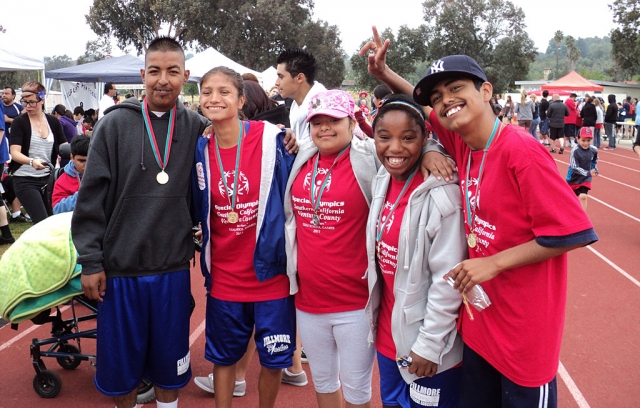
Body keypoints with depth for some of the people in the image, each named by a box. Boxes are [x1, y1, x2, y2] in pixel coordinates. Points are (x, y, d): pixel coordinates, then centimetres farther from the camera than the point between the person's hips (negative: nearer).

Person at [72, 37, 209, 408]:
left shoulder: (198, 128, 0)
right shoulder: (115, 124, -5)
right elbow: (91, 199, -4)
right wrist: (90, 262, -5)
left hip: (174, 268, 1)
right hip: (120, 268, -1)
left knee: (170, 362, 15)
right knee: (121, 362, 13)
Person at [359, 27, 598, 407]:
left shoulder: (521, 150, -21)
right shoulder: (463, 145, 0)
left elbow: (574, 231, -21)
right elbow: (426, 109, 19)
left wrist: (494, 263, -19)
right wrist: (384, 73, 4)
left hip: (525, 327, -7)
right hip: (479, 320, 7)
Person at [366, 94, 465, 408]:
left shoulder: (439, 194, -23)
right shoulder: (382, 182, -2)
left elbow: (448, 281, -21)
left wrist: (429, 344, -16)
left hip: (426, 340, -6)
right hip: (387, 333, 7)